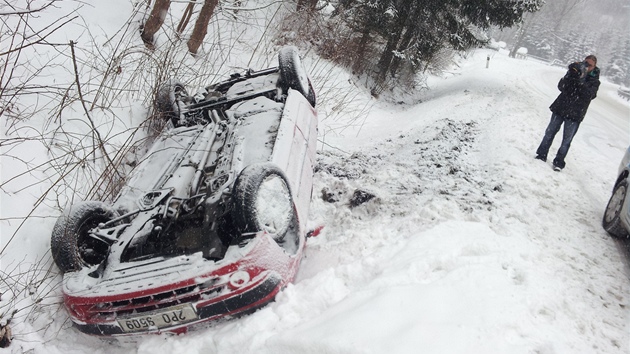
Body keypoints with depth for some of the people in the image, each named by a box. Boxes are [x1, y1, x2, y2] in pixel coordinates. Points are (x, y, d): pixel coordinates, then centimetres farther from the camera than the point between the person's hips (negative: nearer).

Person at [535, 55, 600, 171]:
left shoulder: (594, 81, 0)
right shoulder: (575, 72, 4)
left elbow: (589, 95, -18)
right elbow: (561, 87, -7)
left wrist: (581, 81, -29)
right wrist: (571, 76, -24)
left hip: (575, 115, -2)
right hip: (560, 109, 2)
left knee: (567, 140, 0)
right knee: (549, 133, 7)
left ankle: (558, 162, 7)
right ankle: (541, 155, 19)